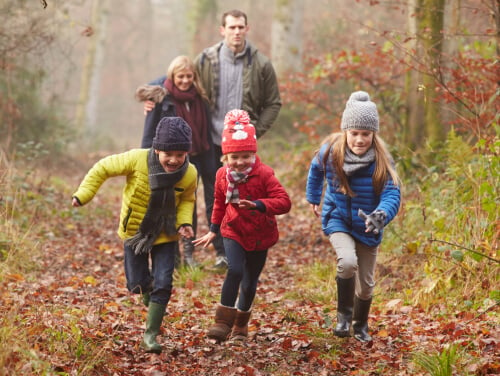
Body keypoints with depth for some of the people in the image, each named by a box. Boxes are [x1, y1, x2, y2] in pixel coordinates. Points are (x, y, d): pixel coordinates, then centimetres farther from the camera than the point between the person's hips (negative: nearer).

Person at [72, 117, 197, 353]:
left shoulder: (189, 174, -18)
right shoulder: (137, 160, -27)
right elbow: (103, 168, -13)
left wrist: (185, 222, -14)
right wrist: (83, 195, -19)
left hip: (164, 235, 1)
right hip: (134, 230, 0)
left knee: (162, 285, -8)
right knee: (137, 284, 6)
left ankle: (150, 336, 4)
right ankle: (148, 292, 44)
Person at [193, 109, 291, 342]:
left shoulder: (263, 174, -15)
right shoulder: (222, 175, -4)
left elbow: (284, 202, -23)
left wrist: (258, 205, -38)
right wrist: (213, 230, 18)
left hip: (260, 236, -1)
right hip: (233, 232, 1)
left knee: (250, 283, 9)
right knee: (235, 271, -24)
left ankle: (240, 325, 32)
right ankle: (222, 322, -19)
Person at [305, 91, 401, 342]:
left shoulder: (381, 161, -20)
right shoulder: (330, 151, -15)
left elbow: (392, 195, -28)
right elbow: (316, 170, 9)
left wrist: (380, 216, -48)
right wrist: (313, 198, 20)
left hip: (367, 227, 1)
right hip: (338, 220, -1)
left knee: (365, 283, 12)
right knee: (347, 262, -31)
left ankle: (360, 326, 42)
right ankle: (343, 314, -6)